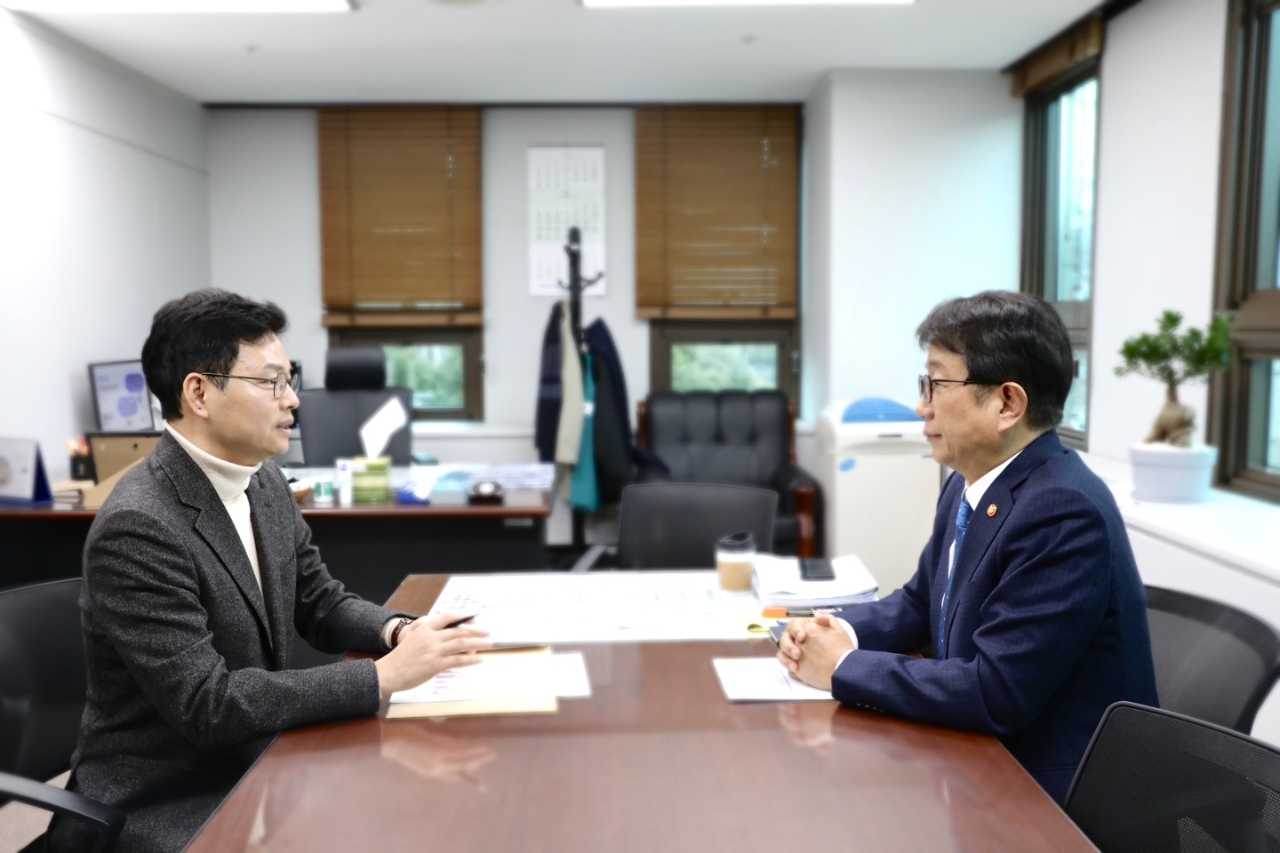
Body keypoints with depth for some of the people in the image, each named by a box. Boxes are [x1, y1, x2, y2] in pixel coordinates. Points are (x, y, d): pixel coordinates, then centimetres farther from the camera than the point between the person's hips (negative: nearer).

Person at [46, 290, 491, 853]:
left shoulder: (265, 483, 2)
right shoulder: (138, 527, -23)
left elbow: (321, 605, 11)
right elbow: (208, 704, -26)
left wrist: (398, 631, -10)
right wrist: (385, 675, -26)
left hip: (257, 764, 7)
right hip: (163, 806, -7)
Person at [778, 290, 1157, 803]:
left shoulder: (1063, 513, -24)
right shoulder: (969, 484, 3)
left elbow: (996, 693, -27)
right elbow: (921, 602, 16)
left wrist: (843, 667, -18)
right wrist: (842, 632, -4)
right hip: (984, 758, 7)